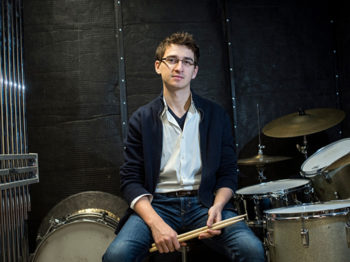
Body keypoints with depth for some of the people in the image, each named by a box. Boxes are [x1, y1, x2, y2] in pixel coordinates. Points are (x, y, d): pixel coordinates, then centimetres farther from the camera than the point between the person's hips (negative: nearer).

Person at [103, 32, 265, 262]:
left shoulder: (216, 115, 9)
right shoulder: (142, 119, 6)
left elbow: (228, 173, 10)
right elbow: (131, 180, 1)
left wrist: (217, 206, -11)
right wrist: (155, 223, -16)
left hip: (205, 202, 1)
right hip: (157, 204, 0)